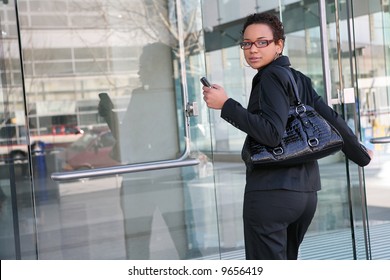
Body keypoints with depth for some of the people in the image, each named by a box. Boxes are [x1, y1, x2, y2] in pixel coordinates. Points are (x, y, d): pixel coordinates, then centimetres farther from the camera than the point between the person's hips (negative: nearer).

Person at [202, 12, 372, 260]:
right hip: (305, 193, 9)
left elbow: (272, 134, -20)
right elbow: (333, 119, 18)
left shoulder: (272, 76, -7)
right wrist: (361, 155, 31)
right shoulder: (300, 79, 17)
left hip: (271, 191, -9)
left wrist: (226, 105, -16)